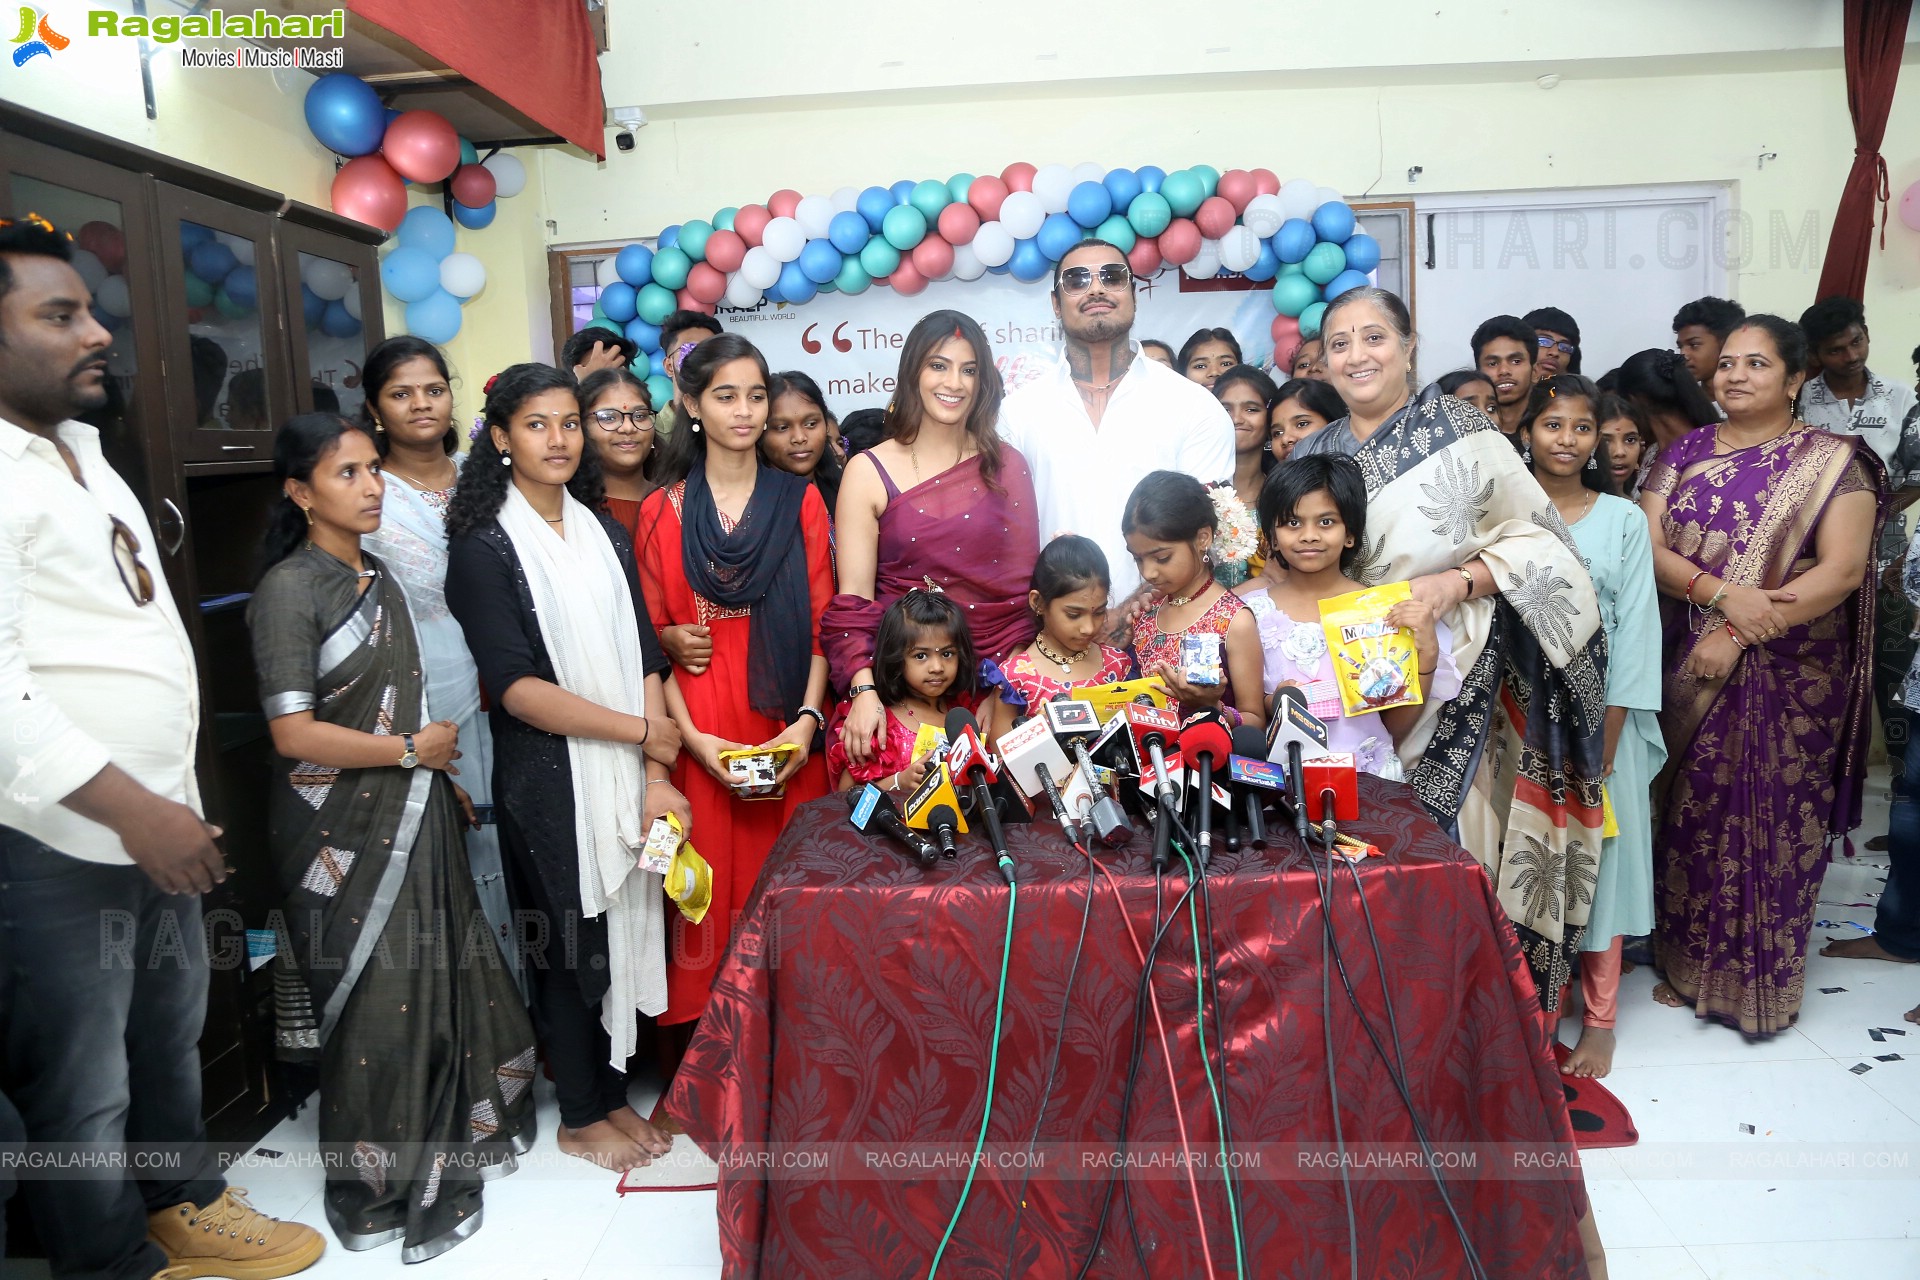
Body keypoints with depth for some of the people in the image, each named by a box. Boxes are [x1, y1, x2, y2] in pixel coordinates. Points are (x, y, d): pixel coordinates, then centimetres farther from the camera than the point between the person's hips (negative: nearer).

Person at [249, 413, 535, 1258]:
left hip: (412, 816, 7)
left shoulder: (377, 579, 9)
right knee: (373, 1002, 4)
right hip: (342, 831, -7)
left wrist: (443, 775, 12)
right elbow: (293, 733, -21)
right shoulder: (290, 588, -15)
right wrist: (414, 750, -13)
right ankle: (378, 1187, 24)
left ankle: (442, 1144, 34)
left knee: (437, 982, 14)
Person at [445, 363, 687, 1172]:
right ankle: (580, 1116, 25)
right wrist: (639, 729, -13)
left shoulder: (604, 533, 8)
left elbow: (643, 657, 3)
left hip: (624, 772, 5)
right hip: (549, 778, -5)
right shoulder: (484, 545, -8)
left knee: (625, 930, 11)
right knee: (572, 940, 6)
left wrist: (655, 775, -5)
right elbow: (515, 686, -15)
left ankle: (613, 1093, 30)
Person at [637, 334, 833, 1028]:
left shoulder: (799, 501, 7)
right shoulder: (662, 510, 6)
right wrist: (691, 733, -10)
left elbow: (821, 623, 2)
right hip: (699, 729, 0)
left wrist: (808, 720, -11)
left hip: (786, 729, 1)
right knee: (709, 880, 3)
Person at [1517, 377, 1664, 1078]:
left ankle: (1598, 1019, 16)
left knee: (1596, 856, 4)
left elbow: (1634, 629, -2)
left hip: (1599, 713, 0)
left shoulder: (1623, 520, 2)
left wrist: (1605, 739, -9)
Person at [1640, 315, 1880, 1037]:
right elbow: (1646, 545, -2)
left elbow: (1843, 569, -12)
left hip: (1791, 678, -3)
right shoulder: (1686, 452, 7)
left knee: (1777, 821, 4)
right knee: (1694, 812, 9)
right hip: (1693, 670, 3)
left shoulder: (1831, 460, -2)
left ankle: (1762, 979, 20)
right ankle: (1690, 964, 24)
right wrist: (1722, 592, -19)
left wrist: (1739, 635, -18)